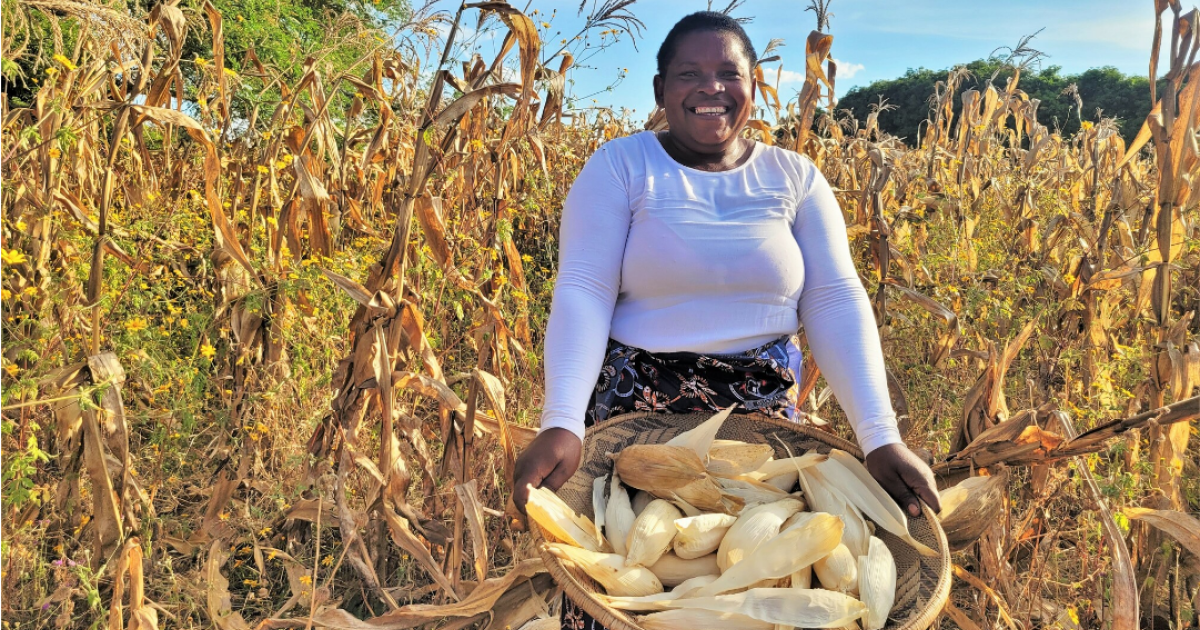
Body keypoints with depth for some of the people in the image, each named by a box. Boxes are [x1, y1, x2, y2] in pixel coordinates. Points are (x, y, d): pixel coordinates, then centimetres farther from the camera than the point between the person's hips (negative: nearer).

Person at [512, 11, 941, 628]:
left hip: (763, 413, 3)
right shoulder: (620, 166, -3)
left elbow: (836, 303, -2)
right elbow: (582, 294, -12)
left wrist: (881, 436, -13)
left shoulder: (795, 177, 5)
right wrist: (561, 424, -27)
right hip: (637, 407, -2)